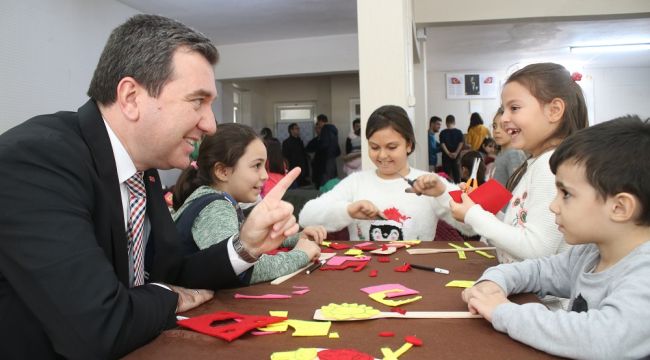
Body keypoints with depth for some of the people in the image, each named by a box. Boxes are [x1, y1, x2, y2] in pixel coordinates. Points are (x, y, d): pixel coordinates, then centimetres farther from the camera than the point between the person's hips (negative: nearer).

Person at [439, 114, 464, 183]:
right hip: (456, 156, 2)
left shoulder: (443, 133, -4)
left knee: (446, 172, 4)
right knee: (456, 171, 9)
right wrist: (456, 153, -10)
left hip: (446, 156, -2)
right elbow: (460, 143, -7)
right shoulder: (459, 132, 0)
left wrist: (448, 153, -12)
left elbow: (442, 144, -10)